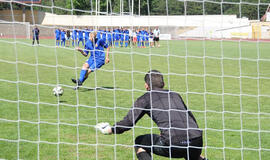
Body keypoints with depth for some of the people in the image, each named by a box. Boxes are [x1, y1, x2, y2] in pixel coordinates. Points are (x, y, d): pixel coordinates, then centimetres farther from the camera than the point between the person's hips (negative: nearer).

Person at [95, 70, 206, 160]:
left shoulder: (145, 99, 11)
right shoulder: (175, 95, 25)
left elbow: (128, 123, 4)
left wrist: (110, 130, 20)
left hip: (172, 144, -5)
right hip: (197, 141, 5)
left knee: (140, 142, 19)